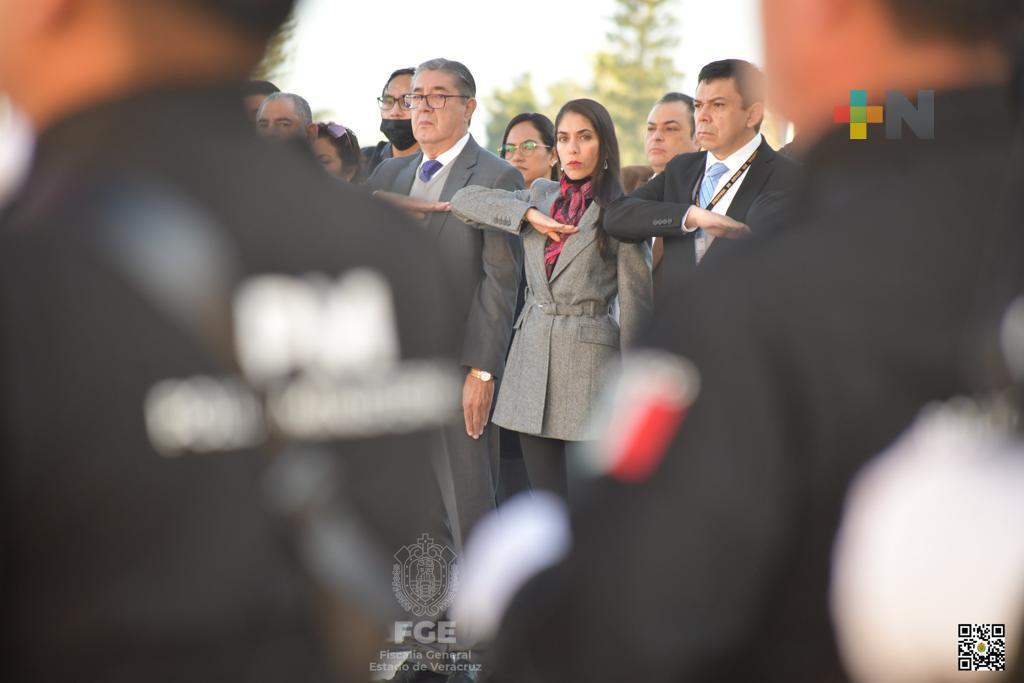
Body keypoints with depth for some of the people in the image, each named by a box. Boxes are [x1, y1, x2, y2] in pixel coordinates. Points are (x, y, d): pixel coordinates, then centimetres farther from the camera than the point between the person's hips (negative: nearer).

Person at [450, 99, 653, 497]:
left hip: (589, 358, -5)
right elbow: (463, 200, 3)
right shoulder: (541, 195, 12)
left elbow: (635, 303, -3)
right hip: (531, 354, 5)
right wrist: (530, 215, -9)